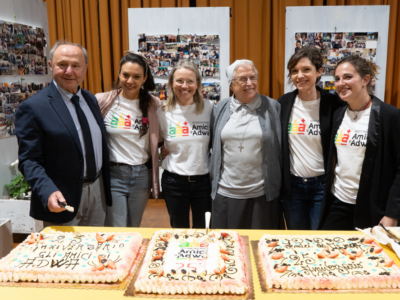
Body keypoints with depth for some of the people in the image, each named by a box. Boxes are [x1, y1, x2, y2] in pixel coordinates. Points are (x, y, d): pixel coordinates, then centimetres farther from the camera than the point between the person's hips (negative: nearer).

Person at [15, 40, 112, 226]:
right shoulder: (32, 107, -13)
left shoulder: (91, 99, 6)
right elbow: (29, 160, -14)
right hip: (63, 199, -5)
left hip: (98, 191, 6)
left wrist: (106, 187, 12)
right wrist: (48, 192, -29)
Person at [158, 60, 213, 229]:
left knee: (203, 231, 15)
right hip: (174, 181, 1)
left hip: (204, 180, 0)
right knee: (179, 230, 17)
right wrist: (164, 151, -3)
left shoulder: (209, 108, -5)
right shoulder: (163, 112, -3)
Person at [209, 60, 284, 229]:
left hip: (263, 195, -1)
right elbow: (214, 146, 11)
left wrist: (279, 185, 2)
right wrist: (214, 181, 9)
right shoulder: (221, 109, 5)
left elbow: (280, 149, 2)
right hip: (225, 194, 2)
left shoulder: (273, 108, -1)